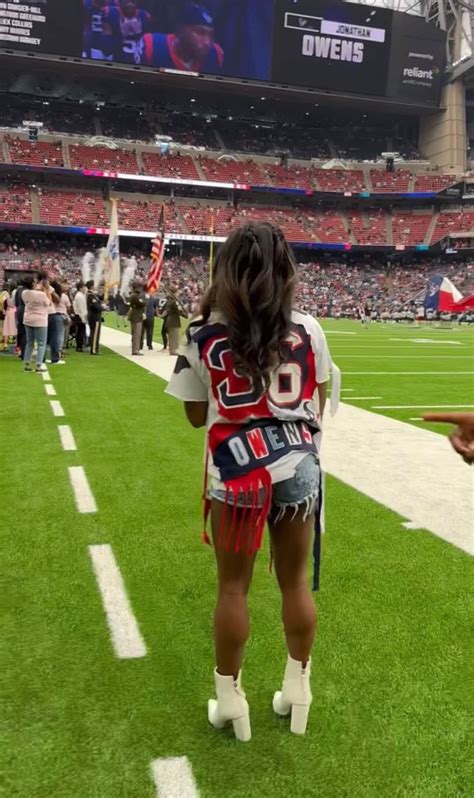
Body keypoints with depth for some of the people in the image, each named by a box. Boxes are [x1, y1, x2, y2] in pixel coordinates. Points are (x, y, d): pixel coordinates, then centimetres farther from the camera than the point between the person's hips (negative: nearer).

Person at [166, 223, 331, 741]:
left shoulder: (204, 337, -8)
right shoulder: (308, 330, -3)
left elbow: (196, 415, 0)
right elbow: (318, 403, 7)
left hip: (236, 475, -2)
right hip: (298, 468, 2)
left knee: (232, 588, 13)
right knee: (295, 583, 16)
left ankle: (230, 699, 27)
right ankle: (297, 689, 32)